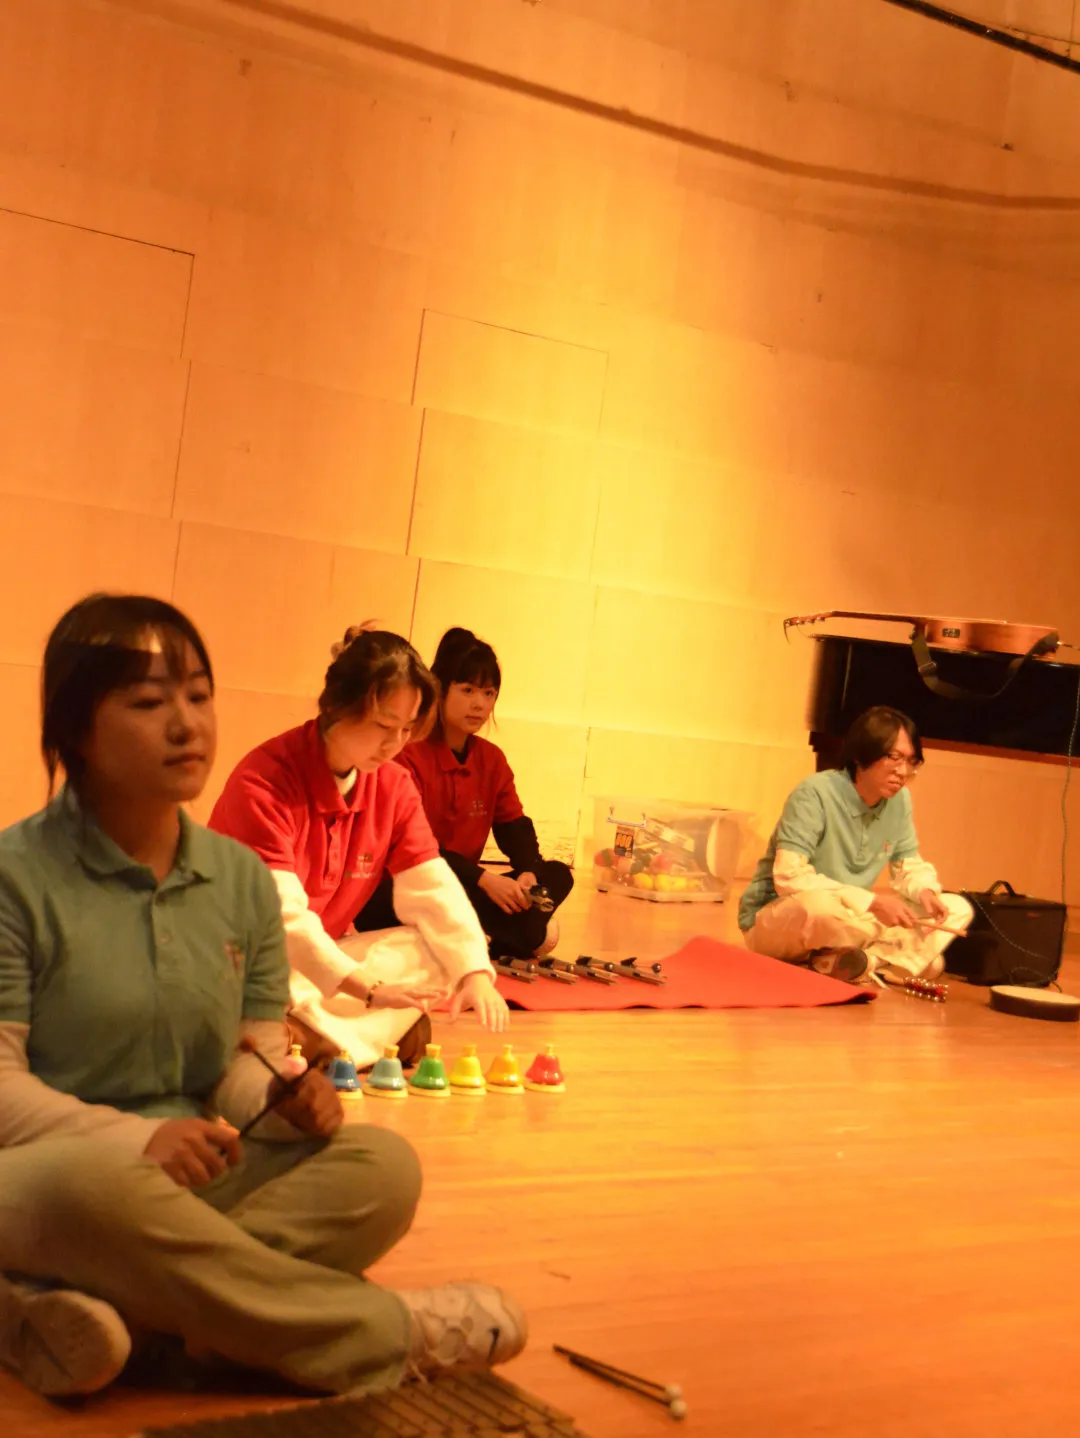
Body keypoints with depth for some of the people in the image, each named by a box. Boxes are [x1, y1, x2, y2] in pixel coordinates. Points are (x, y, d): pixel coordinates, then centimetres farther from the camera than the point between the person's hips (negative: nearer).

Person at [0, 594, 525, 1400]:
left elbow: (254, 1055, 10)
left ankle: (90, 1306, -31)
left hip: (199, 1176, 6)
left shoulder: (242, 878, 8)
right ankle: (383, 1333, -23)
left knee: (381, 1167, -17)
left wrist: (281, 1096, -14)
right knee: (96, 1180, -40)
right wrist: (139, 1138, -27)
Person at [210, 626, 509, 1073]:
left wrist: (475, 972, -24)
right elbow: (278, 913, -29)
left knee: (433, 949, -15)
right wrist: (368, 987, -37)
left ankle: (319, 1041, -28)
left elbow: (433, 889, -6)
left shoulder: (393, 786, -1)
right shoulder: (265, 781, -22)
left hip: (323, 959, 7)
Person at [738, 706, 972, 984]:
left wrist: (925, 892, -14)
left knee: (957, 909, -5)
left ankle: (865, 960, -24)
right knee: (819, 907, -42)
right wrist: (872, 902, -30)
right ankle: (883, 958, -13)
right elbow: (790, 878, -28)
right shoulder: (814, 794, -21)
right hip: (772, 920, -7)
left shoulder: (899, 799, -2)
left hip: (847, 917, 7)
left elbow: (911, 865, 10)